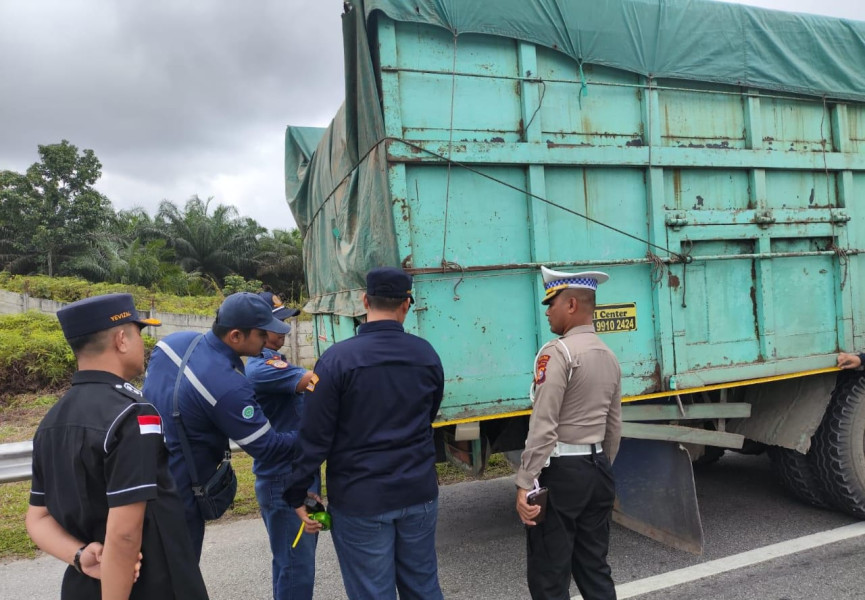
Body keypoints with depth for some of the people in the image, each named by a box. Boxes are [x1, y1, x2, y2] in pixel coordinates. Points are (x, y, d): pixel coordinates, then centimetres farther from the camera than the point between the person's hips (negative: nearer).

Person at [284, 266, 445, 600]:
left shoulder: (337, 359, -15)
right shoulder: (426, 354, 0)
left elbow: (315, 436, -13)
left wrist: (296, 494, -2)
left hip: (360, 500, -4)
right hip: (419, 493, 4)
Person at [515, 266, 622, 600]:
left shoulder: (558, 352, -16)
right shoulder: (609, 357, 10)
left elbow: (543, 427, -21)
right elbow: (614, 428, 15)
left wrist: (525, 484, -18)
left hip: (560, 471, -8)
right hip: (597, 469, 8)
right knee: (595, 568, 18)